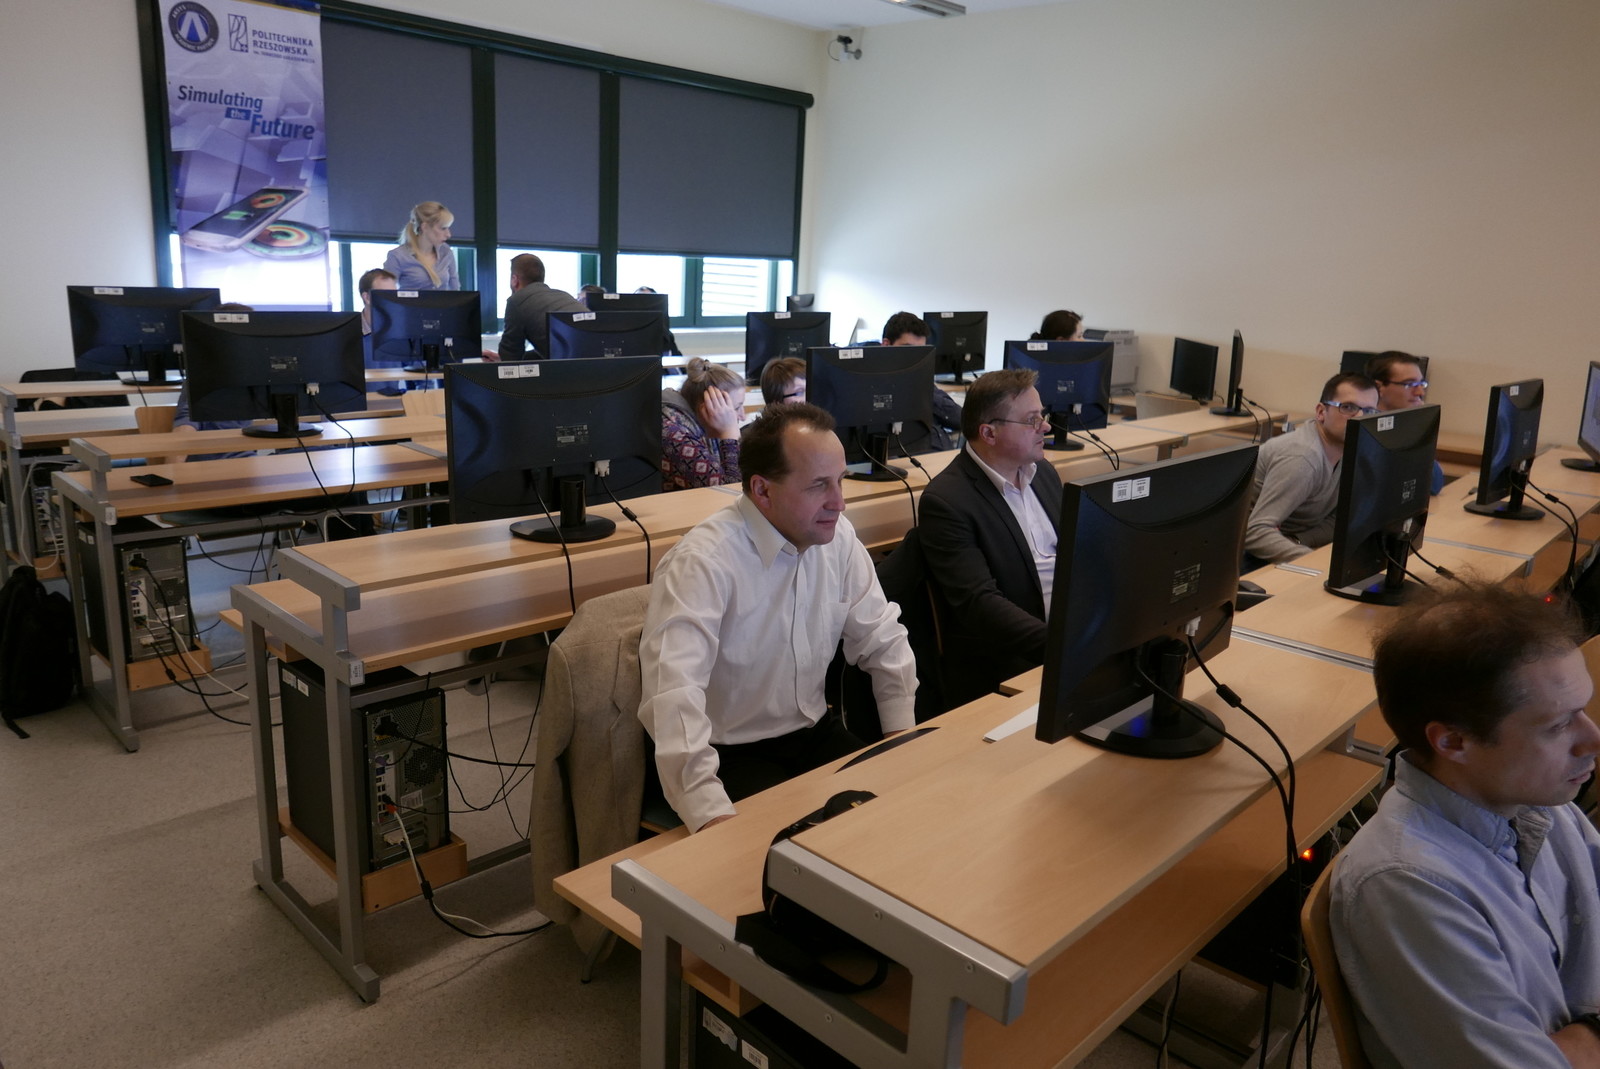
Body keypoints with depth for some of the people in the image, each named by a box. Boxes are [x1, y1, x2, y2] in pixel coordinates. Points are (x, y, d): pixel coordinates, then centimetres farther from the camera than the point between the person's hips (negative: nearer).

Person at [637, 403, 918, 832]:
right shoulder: (701, 563, -25)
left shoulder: (838, 537, -3)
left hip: (816, 734, 6)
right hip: (732, 755, -6)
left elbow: (882, 641, 6)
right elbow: (674, 695, -36)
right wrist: (714, 816, -46)